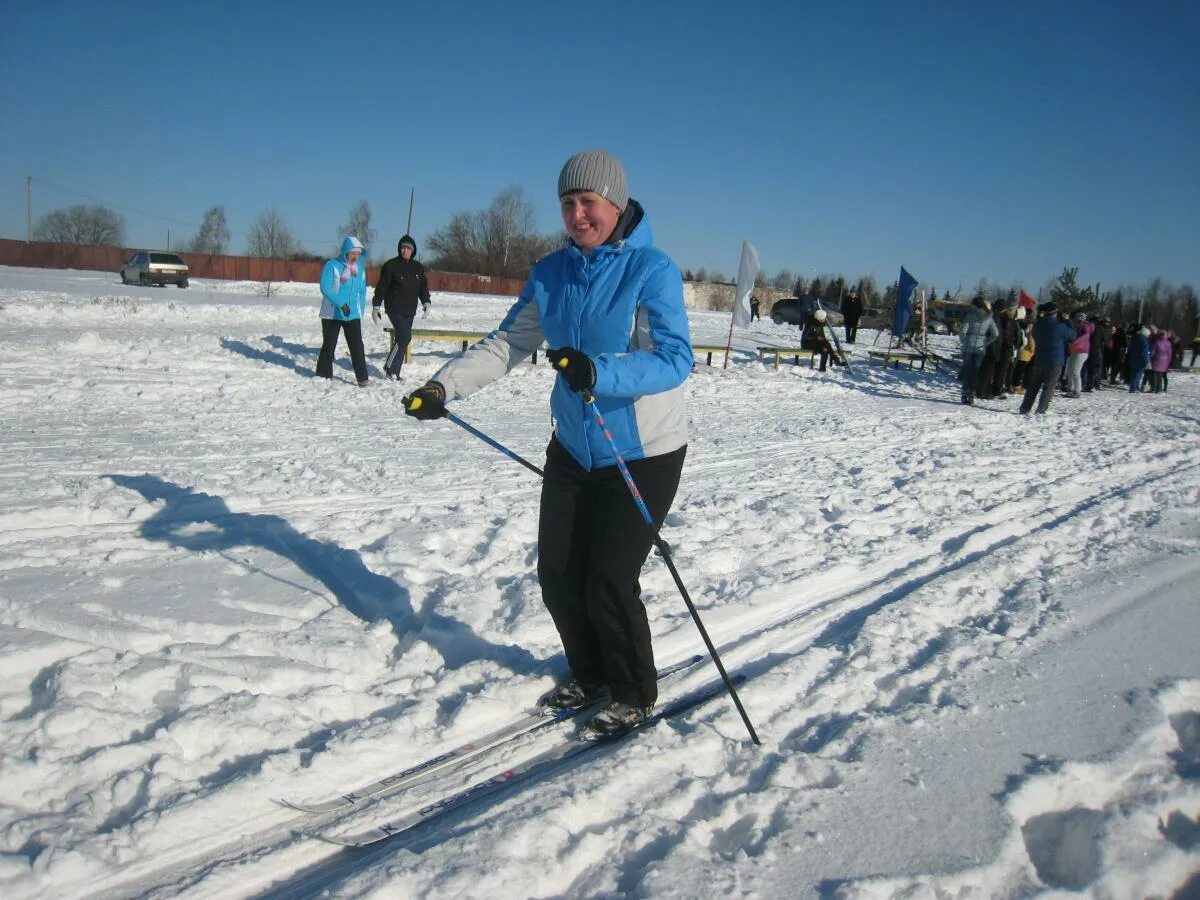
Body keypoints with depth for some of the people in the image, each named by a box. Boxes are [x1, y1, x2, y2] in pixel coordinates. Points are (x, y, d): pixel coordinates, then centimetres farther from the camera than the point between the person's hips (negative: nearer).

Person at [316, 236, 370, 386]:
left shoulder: (360, 269, 7)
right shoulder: (332, 266, -9)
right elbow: (325, 288, -16)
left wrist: (361, 311, 7)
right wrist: (341, 304, -24)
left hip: (353, 315, 3)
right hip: (332, 314, -3)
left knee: (357, 346, -5)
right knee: (329, 346, 8)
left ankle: (362, 378, -3)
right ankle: (324, 376, 20)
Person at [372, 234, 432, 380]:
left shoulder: (418, 268, 11)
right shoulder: (391, 265, -4)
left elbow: (423, 287, 14)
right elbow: (381, 287, -2)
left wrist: (426, 303, -2)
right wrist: (375, 307, -4)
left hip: (410, 311, 6)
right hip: (394, 309, -6)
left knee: (403, 340, 6)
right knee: (404, 337, -17)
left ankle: (395, 372, 13)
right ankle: (390, 368, -4)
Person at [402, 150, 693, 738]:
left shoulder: (652, 270, -16)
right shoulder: (550, 274, 2)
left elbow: (675, 362, -25)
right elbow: (508, 344, 4)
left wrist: (598, 372, -40)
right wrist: (443, 386, -8)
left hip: (643, 453, -6)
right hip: (573, 447, 6)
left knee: (608, 582, -6)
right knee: (558, 574, 7)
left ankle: (635, 695, 20)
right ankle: (589, 675, 33)